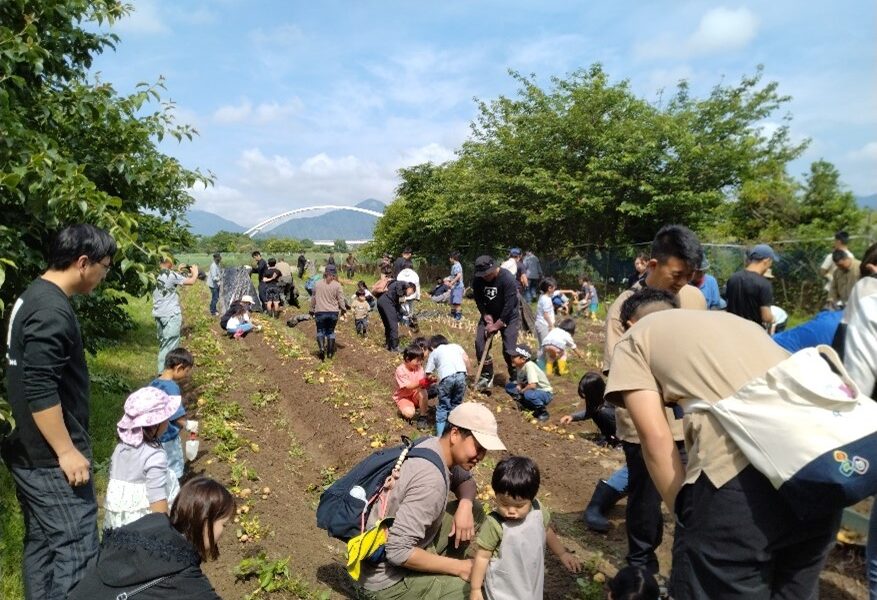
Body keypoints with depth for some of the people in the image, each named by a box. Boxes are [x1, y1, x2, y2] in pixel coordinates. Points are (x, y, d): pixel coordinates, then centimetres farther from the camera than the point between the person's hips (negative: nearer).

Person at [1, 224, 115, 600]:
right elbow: (39, 392, -27)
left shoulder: (33, 296, 11)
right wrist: (66, 451, -20)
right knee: (76, 553, -4)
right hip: (50, 459, -10)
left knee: (42, 543, 19)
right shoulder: (53, 311, -22)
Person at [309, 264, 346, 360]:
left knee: (320, 331, 11)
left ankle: (321, 348, -13)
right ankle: (330, 352, 16)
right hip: (333, 312, 0)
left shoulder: (318, 284, 1)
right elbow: (341, 300, -3)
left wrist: (312, 309, 21)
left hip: (320, 312, 0)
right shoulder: (337, 285, -5)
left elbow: (313, 298, 9)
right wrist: (343, 309, 14)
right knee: (331, 331, 14)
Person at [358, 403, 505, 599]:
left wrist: (465, 506, -10)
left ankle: (441, 573, 15)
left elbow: (466, 481, 13)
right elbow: (398, 552, -32)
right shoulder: (431, 479, -31)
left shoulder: (436, 447, -5)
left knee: (475, 511, 9)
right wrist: (458, 567, -20)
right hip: (390, 576, -9)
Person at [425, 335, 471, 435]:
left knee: (443, 406, 12)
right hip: (461, 375, 2)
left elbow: (428, 374, 22)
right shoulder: (456, 346, 32)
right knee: (456, 404, 19)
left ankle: (440, 435, 8)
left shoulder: (434, 353, 27)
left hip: (446, 377, -2)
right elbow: (466, 359, 15)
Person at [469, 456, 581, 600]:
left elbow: (547, 532, 8)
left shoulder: (538, 512, -14)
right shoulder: (494, 525, -28)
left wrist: (562, 554, 18)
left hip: (531, 584, 5)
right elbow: (482, 557, -17)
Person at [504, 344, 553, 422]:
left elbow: (532, 385, -37)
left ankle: (543, 412, -12)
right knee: (508, 386, 1)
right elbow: (520, 382, 4)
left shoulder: (529, 366, -28)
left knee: (528, 394, -39)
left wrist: (521, 391, -21)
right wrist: (518, 388, -18)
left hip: (545, 393, -8)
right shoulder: (519, 366, -3)